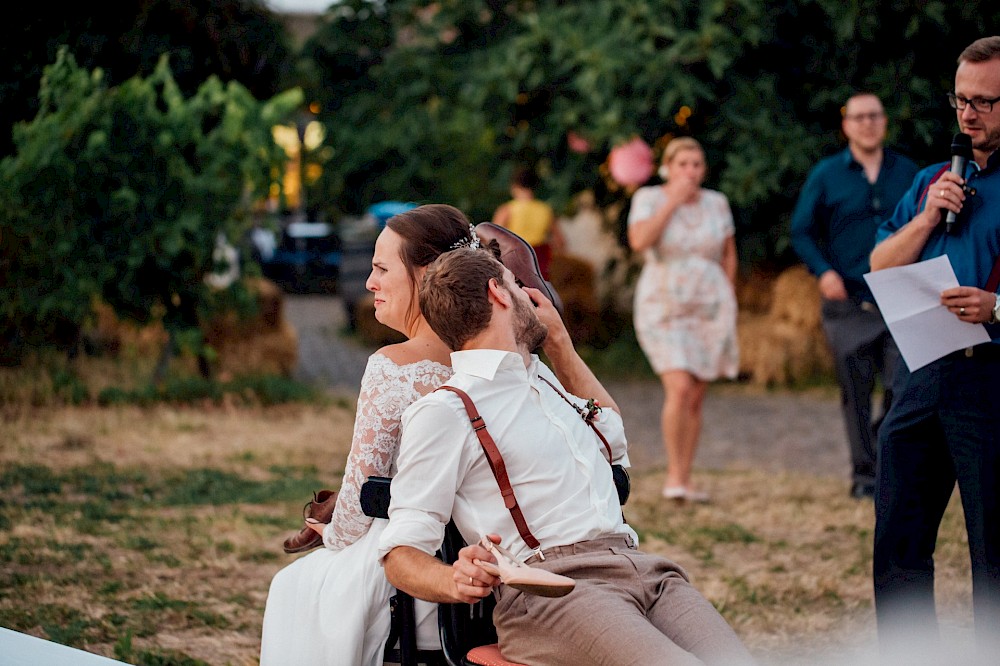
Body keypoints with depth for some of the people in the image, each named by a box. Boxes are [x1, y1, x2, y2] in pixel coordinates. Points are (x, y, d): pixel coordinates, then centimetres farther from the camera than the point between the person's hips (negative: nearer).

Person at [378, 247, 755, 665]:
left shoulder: (544, 381, 30)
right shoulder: (442, 411, 6)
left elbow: (614, 440, 53)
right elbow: (402, 552, -1)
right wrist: (455, 580, -24)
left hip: (643, 568, 7)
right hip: (550, 583, -7)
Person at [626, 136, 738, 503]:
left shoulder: (716, 203, 4)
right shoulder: (649, 198, -4)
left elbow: (729, 254, 15)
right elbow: (639, 240, -21)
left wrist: (725, 301, 11)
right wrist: (673, 201, -18)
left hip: (709, 308, 3)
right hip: (663, 308, -3)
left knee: (695, 398, 5)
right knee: (679, 389, -19)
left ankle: (685, 480, 12)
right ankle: (674, 475, -9)